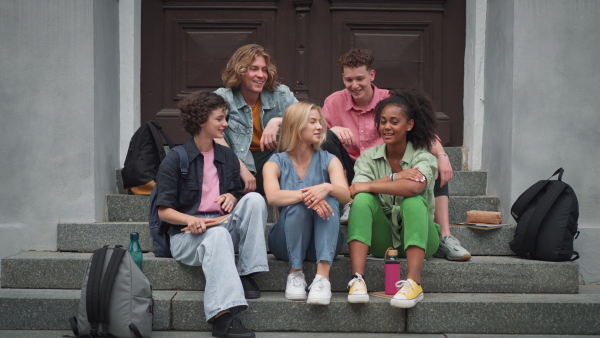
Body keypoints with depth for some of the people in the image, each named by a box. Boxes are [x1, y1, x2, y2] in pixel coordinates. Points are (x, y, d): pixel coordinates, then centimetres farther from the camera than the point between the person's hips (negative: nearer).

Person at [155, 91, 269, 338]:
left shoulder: (228, 157, 16)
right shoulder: (175, 160, -1)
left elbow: (237, 194, 24)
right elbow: (164, 211, -4)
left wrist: (232, 198, -2)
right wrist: (190, 220, -23)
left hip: (222, 225, 5)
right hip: (188, 234, -5)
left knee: (255, 199, -19)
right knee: (218, 235, -38)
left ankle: (247, 275, -20)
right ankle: (223, 316, -53)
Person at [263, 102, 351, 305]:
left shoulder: (328, 160, 6)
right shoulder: (276, 163, 2)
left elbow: (345, 195, -14)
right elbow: (272, 197, -21)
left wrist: (327, 188, -36)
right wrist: (304, 195, -39)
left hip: (323, 241, 2)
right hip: (287, 241, -1)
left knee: (329, 201, -28)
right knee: (297, 206, -30)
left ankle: (323, 276, -41)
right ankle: (295, 273, -24)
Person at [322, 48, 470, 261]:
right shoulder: (334, 102, 1)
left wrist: (441, 155, -28)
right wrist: (333, 130, -27)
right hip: (349, 174, 0)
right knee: (327, 137, -23)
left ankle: (445, 236, -24)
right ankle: (344, 204, -18)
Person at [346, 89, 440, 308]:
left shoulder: (423, 158, -6)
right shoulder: (369, 157, 3)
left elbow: (414, 187, -30)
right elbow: (356, 190, -16)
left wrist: (368, 186, -22)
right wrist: (395, 178, -24)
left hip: (417, 238, -2)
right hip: (382, 239, 2)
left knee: (413, 201, -31)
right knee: (363, 200, -24)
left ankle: (413, 283, -41)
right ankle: (357, 280, -36)